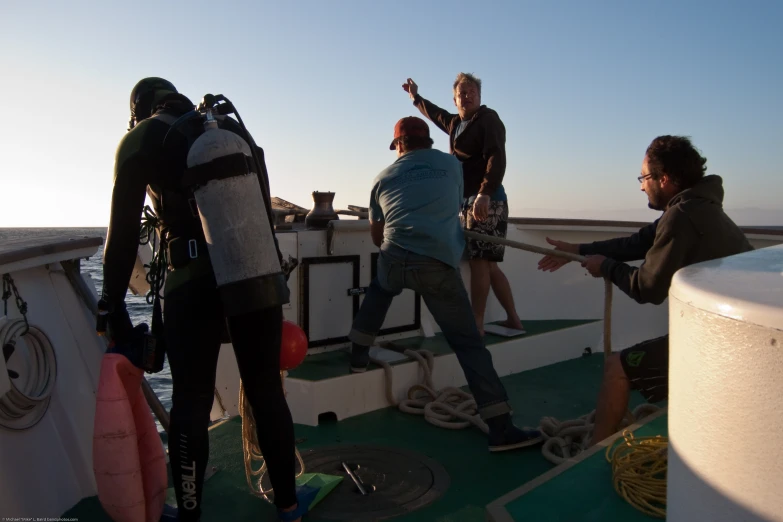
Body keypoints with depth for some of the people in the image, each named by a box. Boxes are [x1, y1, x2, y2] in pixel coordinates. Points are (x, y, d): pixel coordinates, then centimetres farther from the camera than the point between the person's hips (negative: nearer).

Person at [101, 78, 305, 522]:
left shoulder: (142, 138, 8)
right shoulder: (232, 127, 19)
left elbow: (124, 229, 0)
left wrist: (114, 307, 4)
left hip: (194, 277, -3)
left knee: (192, 403, 7)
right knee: (267, 391, 12)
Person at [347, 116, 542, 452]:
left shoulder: (385, 177, 18)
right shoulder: (452, 165, 16)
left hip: (394, 260, 2)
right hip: (438, 265, -2)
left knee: (378, 290, 37)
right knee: (468, 343, 1)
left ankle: (359, 354, 43)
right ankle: (501, 428, -1)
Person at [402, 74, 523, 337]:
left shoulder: (488, 118, -4)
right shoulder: (456, 123, 20)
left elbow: (497, 158, -19)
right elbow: (437, 115, 44)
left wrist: (485, 193, -32)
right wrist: (416, 98, 55)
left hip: (487, 201, -9)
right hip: (471, 201, 9)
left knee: (479, 262, -11)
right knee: (488, 265, 8)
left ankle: (476, 325, -8)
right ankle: (513, 319, 14)